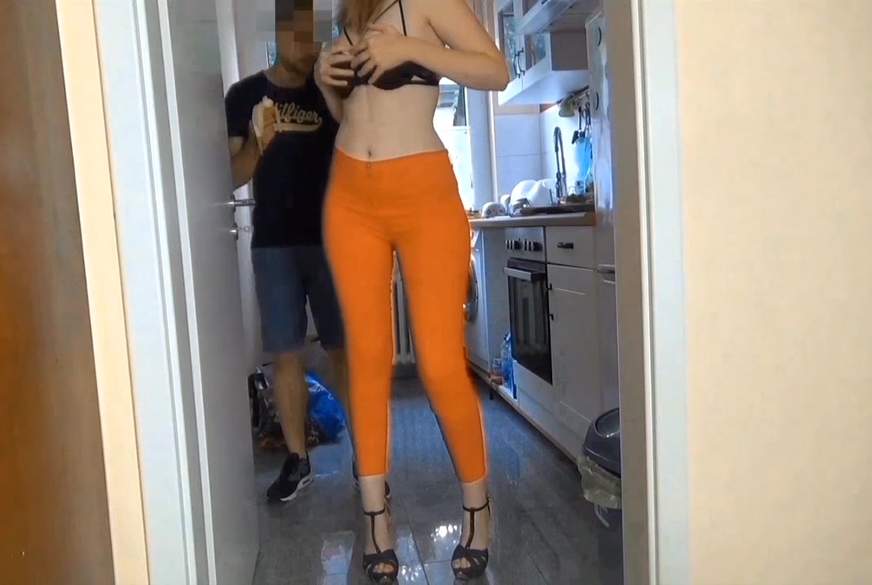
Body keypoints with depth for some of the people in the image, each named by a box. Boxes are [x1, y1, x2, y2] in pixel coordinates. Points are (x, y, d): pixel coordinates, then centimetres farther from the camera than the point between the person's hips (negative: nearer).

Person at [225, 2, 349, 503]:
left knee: (344, 348, 2)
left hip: (330, 239, 0)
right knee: (286, 353, 3)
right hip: (273, 243, 0)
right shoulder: (246, 95, 5)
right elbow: (235, 176, 3)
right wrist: (259, 143, -17)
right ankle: (298, 459, 14)